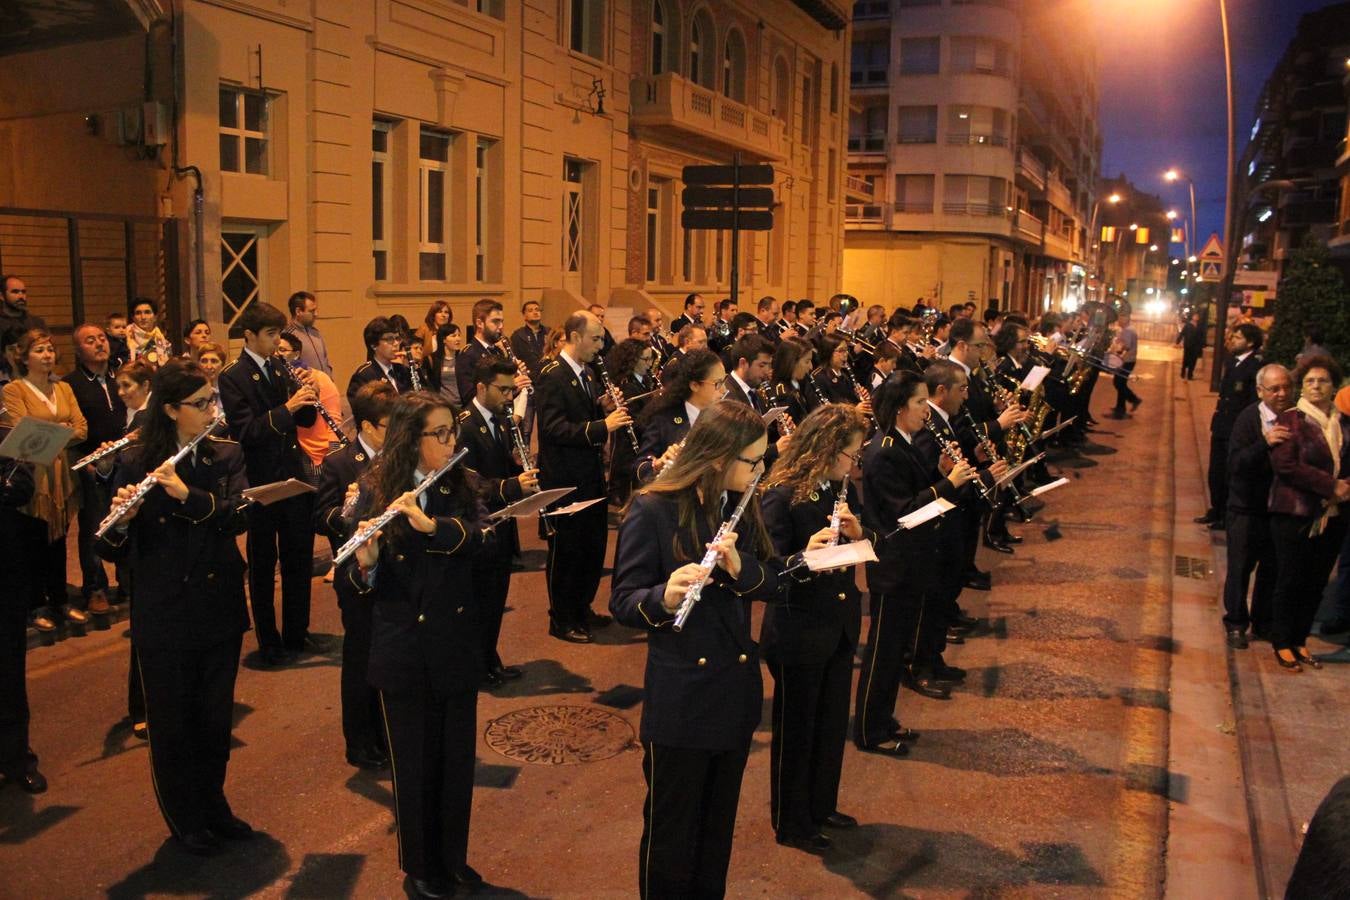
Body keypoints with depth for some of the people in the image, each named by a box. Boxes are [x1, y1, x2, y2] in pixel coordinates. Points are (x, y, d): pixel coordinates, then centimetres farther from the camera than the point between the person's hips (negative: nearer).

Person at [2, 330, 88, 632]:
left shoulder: (64, 388, 12)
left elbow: (81, 428, 1)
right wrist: (59, 430, -17)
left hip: (62, 474, 5)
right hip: (32, 478, -5)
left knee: (58, 540, 13)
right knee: (34, 543, 3)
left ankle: (60, 599, 24)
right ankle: (38, 605, 14)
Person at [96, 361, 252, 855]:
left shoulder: (226, 456, 1)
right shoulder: (135, 462, -8)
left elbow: (238, 516, -16)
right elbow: (113, 551, -10)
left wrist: (189, 494, -31)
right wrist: (121, 521, -31)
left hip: (219, 608, 3)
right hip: (162, 614, -3)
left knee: (216, 716, 16)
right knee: (172, 721, 11)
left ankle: (213, 804, 36)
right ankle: (185, 820, 30)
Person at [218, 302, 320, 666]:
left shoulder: (281, 369, 7)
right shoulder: (233, 377, -10)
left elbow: (305, 421, 10)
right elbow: (245, 431, -20)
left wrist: (308, 396, -10)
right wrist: (286, 408, -29)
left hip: (294, 476, 6)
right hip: (261, 481, -6)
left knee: (299, 556, 13)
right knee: (263, 563, 7)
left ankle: (297, 633, 27)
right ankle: (269, 641, 18)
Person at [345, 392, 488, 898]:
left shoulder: (460, 487, 0)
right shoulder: (377, 490, -7)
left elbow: (478, 535, -19)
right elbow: (354, 578, -10)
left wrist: (430, 524, -36)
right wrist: (364, 562, -32)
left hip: (457, 646, 3)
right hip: (402, 652, -3)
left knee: (457, 758, 12)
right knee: (414, 763, 9)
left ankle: (453, 858, 33)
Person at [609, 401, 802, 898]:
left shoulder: (742, 508, 4)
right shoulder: (652, 511, -16)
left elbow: (771, 582, 1)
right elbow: (623, 601, -15)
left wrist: (740, 566, -20)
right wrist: (665, 596, -37)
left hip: (737, 688, 6)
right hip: (680, 695, -6)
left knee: (719, 825, 20)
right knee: (671, 831, 9)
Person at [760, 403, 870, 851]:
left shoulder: (843, 490, 3)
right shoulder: (781, 496, -19)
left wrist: (857, 533, -13)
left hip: (840, 626, 7)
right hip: (799, 632, -7)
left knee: (833, 722, 20)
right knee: (796, 729, 9)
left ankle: (821, 805, 41)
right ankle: (791, 822, 27)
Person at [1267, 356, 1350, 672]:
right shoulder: (1290, 420, -7)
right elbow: (1284, 465, -17)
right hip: (1294, 515, -5)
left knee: (1316, 582, 10)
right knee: (1290, 581, 1)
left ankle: (1299, 641, 22)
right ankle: (1282, 644, 14)